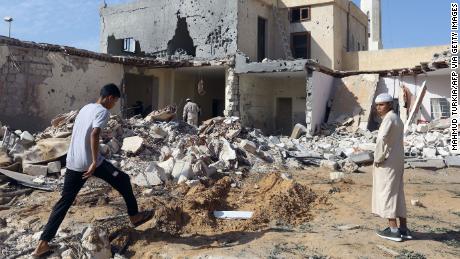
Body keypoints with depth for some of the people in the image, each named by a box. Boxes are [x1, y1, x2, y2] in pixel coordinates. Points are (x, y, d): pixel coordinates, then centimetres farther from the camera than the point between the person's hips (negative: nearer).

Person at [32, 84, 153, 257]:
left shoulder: (85, 108, 18)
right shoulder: (103, 111, -9)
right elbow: (94, 134, -25)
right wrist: (94, 163, -25)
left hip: (73, 163, 8)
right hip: (89, 163, -8)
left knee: (64, 201, 10)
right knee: (123, 181, 12)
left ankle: (42, 244, 9)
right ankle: (134, 216, 22)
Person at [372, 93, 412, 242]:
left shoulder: (389, 119, -14)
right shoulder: (398, 120, 17)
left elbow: (382, 139, -28)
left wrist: (378, 159, -18)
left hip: (387, 163, -9)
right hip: (398, 161, 10)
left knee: (387, 193, -3)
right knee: (398, 194, 12)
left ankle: (393, 230, -1)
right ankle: (404, 229, 17)